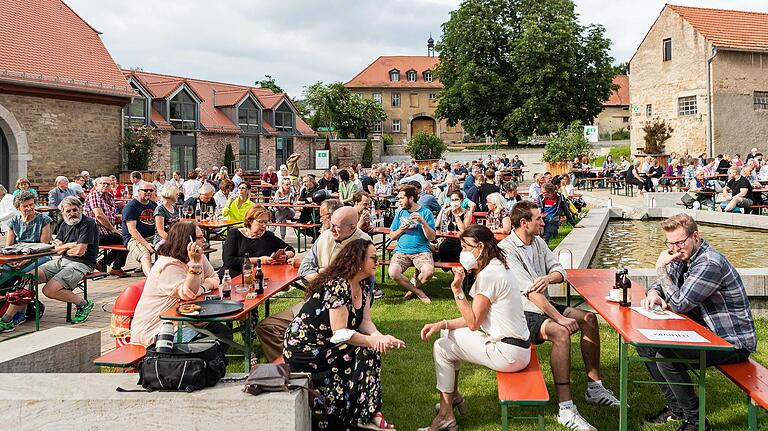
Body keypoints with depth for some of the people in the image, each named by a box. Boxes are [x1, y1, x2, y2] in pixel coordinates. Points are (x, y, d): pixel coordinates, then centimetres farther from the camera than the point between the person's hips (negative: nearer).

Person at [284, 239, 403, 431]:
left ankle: (369, 413, -7)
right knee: (366, 351, -18)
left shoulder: (363, 286, 4)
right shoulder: (338, 286, -24)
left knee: (371, 349, -8)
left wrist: (380, 337, -21)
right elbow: (339, 333, -27)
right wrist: (374, 341, -28)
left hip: (326, 343, 9)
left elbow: (365, 321, -1)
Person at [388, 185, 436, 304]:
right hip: (401, 251, 2)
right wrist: (400, 230, -5)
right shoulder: (400, 212, 13)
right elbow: (392, 236, 16)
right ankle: (419, 292, -6)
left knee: (428, 272, -32)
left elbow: (432, 237, -4)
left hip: (421, 251, -2)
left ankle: (412, 288, 2)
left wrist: (422, 221, -16)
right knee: (393, 273, -28)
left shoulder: (426, 213, 3)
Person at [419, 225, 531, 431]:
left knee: (441, 348, 0)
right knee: (450, 335, 20)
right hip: (517, 347, 10)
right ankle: (454, 396, 32)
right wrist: (442, 324, 4)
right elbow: (476, 318, 11)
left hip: (508, 353, -10)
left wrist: (457, 290, -17)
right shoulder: (496, 269, 12)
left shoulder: (488, 275, -20)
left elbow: (473, 322, -17)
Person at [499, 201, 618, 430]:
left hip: (543, 305, 9)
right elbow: (530, 291, -24)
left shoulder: (538, 242, 10)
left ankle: (594, 387, 8)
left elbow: (559, 270, 7)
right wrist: (560, 318, -26)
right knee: (560, 332, -32)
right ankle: (566, 409, -31)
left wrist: (548, 278, -19)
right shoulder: (506, 249, -18)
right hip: (523, 313, -9)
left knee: (589, 318, -1)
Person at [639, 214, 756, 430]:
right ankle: (675, 407, 16)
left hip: (733, 342, -10)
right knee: (646, 345, 6)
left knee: (666, 358, -27)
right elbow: (662, 283, 15)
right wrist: (653, 293, -10)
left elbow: (679, 304, -25)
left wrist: (661, 268, -17)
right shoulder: (682, 256, 4)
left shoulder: (710, 264, -25)